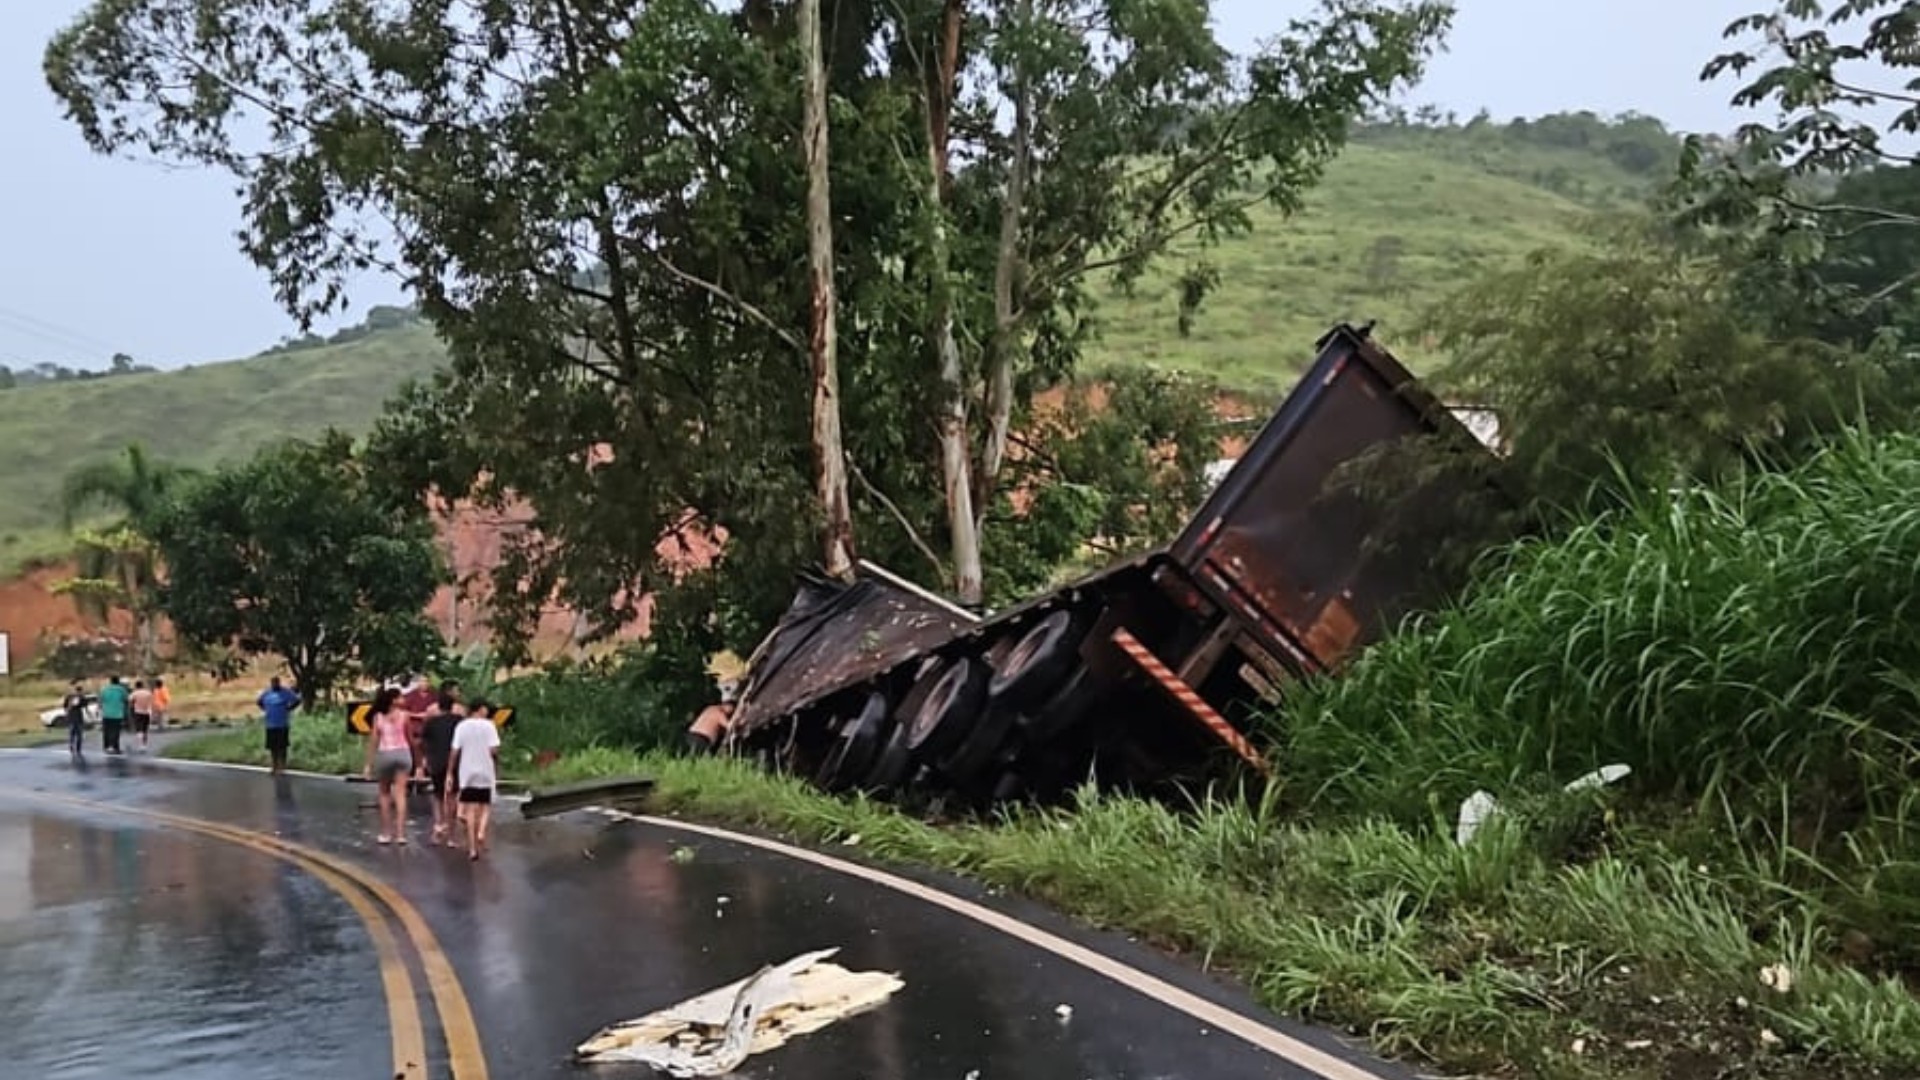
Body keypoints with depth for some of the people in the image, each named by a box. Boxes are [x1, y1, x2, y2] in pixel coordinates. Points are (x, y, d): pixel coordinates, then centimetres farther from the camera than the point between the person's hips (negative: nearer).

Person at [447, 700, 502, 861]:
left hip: (467, 773, 2)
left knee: (470, 808, 4)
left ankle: (472, 848, 0)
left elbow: (455, 751, -3)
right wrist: (497, 769, 5)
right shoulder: (488, 726, -6)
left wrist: (451, 772, 3)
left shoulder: (462, 726, 0)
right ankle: (481, 832, -14)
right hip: (486, 772, -1)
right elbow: (494, 750, -13)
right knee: (486, 806, 14)